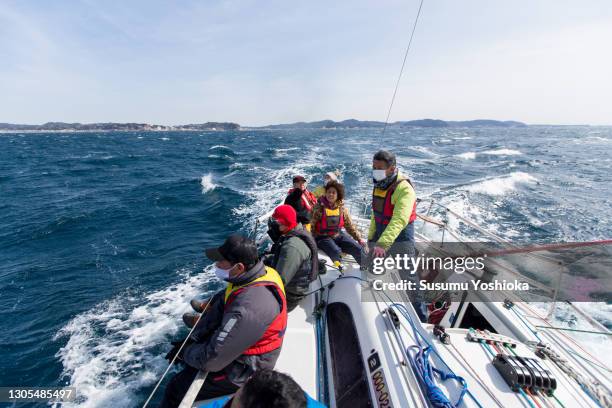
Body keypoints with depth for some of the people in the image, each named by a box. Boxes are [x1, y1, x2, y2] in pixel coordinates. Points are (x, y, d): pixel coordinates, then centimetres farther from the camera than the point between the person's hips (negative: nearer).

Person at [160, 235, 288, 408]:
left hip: (243, 369, -8)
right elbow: (218, 307, 0)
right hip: (236, 345, 8)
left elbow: (212, 360, -29)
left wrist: (186, 352, -10)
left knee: (176, 389, 4)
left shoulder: (249, 308, -39)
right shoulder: (255, 276, -12)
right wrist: (191, 340, -3)